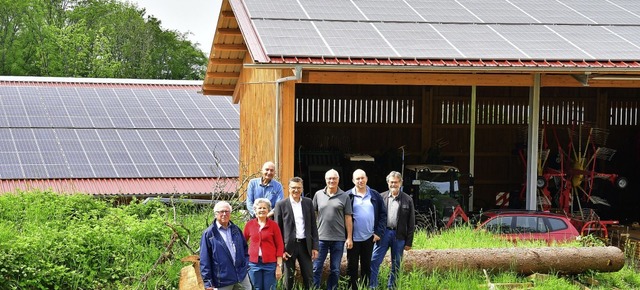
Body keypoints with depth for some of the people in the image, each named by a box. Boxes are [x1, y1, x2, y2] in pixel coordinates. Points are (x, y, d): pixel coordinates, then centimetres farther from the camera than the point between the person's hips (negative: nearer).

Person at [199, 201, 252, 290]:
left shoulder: (236, 229, 10)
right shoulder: (208, 234, -6)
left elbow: (245, 248, 21)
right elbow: (204, 260, -7)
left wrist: (246, 265, 8)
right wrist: (208, 283, -10)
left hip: (242, 276, 5)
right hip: (223, 279, -5)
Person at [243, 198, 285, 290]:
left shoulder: (273, 225, -2)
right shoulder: (249, 224, 2)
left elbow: (280, 246, -1)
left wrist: (279, 266, -5)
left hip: (270, 263, -2)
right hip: (254, 263, 2)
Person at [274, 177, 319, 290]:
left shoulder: (308, 202, 5)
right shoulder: (281, 205, -3)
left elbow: (313, 226, 7)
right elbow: (278, 229, -2)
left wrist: (315, 246, 2)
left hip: (305, 245, 2)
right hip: (289, 246, -2)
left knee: (308, 277, 5)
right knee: (289, 278, 7)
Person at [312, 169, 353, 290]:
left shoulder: (344, 196, 2)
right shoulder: (318, 194, 6)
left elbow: (348, 218, 2)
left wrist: (349, 237, -1)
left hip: (338, 239, 0)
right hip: (321, 238, 0)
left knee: (335, 270, 7)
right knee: (316, 268, 1)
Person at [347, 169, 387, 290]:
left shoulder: (375, 195, 2)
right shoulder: (348, 196, -4)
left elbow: (383, 214, 4)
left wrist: (379, 232, -4)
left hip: (369, 238, 2)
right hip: (353, 238, -2)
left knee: (366, 266, 11)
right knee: (352, 266, 4)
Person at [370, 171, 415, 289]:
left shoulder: (407, 200, 3)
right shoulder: (381, 197, 4)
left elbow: (411, 223, 3)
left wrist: (409, 242, -1)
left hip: (399, 235, 0)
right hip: (383, 233, 0)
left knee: (396, 265, 8)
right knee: (374, 261, -6)